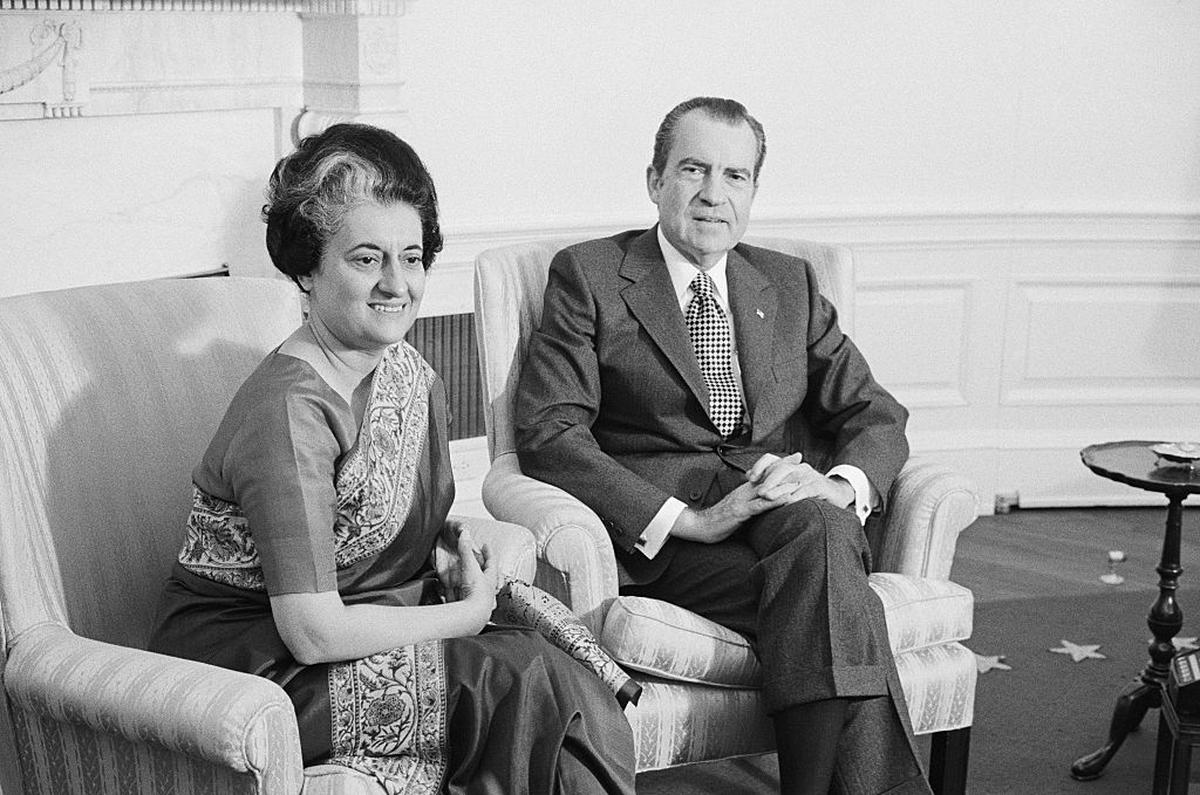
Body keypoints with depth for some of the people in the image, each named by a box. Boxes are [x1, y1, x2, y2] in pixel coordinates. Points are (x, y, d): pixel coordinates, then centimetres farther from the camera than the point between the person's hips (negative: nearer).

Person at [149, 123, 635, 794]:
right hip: (251, 660, -8)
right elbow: (314, 632, -25)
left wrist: (484, 538, -5)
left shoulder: (409, 374, 5)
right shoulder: (290, 411, -23)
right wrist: (469, 614, -14)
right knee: (527, 683, -21)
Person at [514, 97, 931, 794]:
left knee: (815, 529, -34)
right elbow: (548, 433, -5)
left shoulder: (791, 284, 21)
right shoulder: (589, 275, 8)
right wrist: (688, 518, -17)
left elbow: (877, 417, 16)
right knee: (828, 599, -32)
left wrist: (840, 487, -10)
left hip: (793, 507, 3)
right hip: (656, 531, -3)